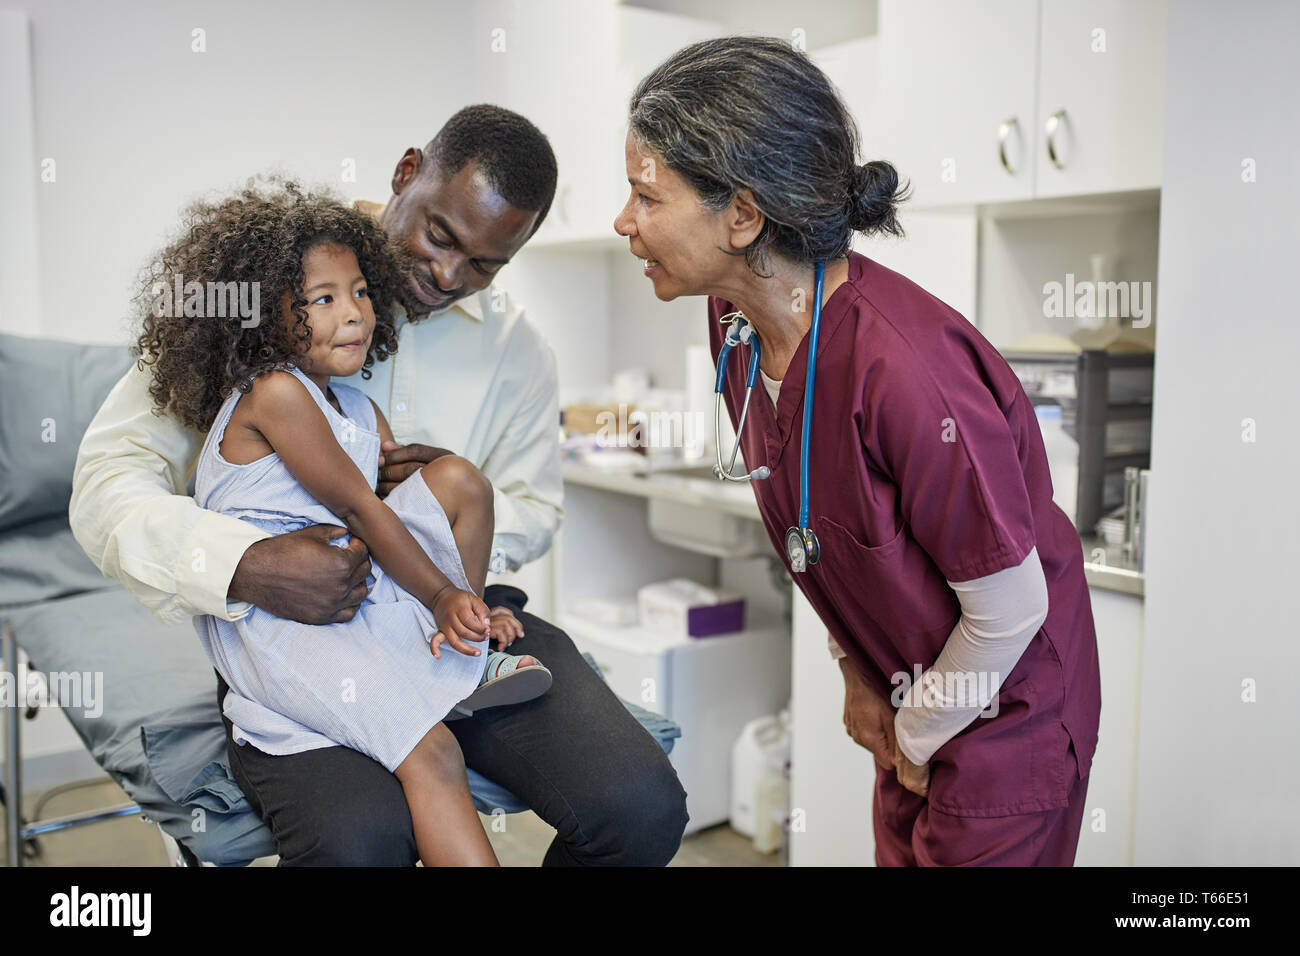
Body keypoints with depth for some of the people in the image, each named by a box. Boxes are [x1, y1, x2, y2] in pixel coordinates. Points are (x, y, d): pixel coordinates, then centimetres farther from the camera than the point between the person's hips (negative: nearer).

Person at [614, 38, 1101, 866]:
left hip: (1007, 700, -7)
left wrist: (918, 741, -8)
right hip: (912, 681, 7)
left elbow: (1010, 606, -25)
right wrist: (858, 672, 9)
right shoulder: (740, 319, -10)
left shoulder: (902, 368, -36)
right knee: (901, 852, 22)